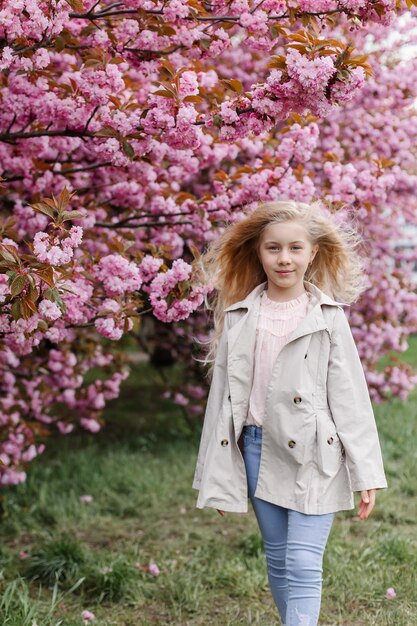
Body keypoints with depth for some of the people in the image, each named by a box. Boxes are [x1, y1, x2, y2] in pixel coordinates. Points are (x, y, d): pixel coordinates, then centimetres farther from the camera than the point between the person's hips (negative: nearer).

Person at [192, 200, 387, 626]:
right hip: (258, 448, 3)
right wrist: (216, 477, 8)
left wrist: (365, 474, -6)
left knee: (303, 564, -9)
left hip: (313, 454, -3)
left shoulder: (328, 317, -2)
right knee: (277, 560, 12)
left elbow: (349, 396, -2)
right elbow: (223, 393, 8)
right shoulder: (239, 317, 4)